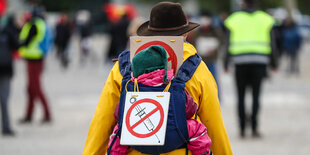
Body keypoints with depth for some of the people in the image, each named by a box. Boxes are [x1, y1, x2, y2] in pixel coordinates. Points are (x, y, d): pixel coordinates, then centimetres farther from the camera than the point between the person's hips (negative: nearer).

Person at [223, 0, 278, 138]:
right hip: (259, 61, 0)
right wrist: (273, 63, 9)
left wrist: (226, 64, 4)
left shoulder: (235, 19, 4)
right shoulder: (264, 19, 6)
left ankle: (242, 129, 2)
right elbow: (271, 43, 3)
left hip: (240, 61, 0)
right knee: (256, 95, 2)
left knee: (241, 96, 7)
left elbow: (229, 44, 0)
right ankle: (254, 128, -7)